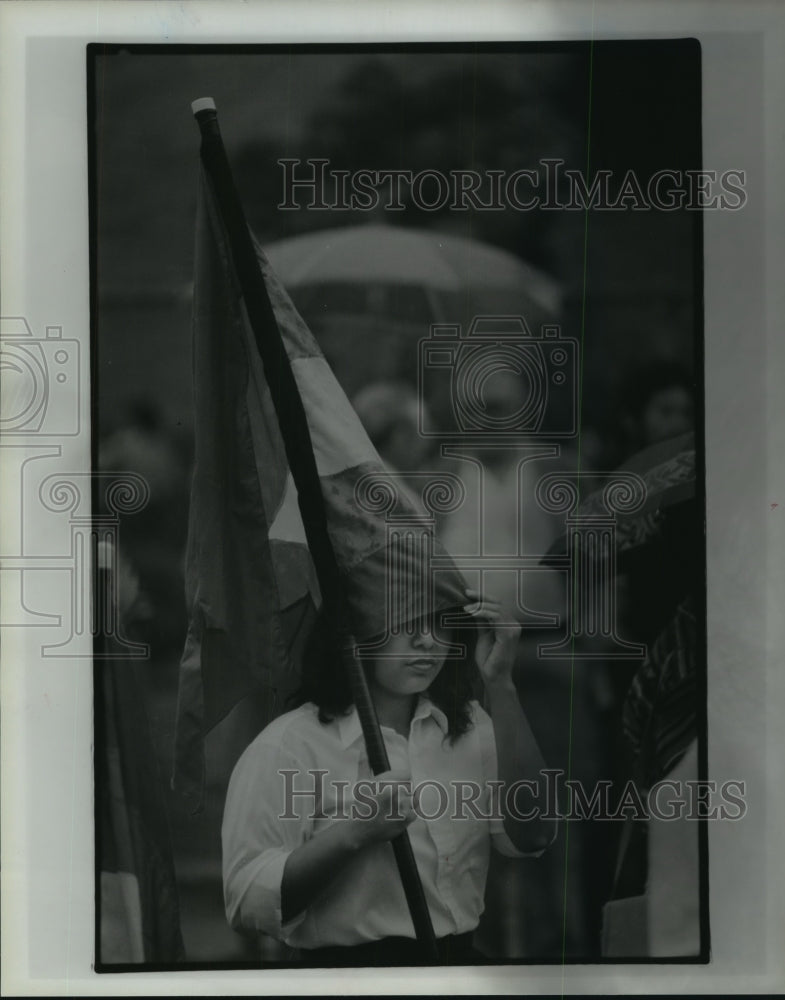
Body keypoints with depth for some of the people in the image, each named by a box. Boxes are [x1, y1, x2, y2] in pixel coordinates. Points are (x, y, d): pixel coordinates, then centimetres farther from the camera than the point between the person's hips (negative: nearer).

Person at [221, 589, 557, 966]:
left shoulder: (470, 726, 16)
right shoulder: (288, 746, -3)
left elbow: (531, 835, -1)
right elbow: (247, 900, -9)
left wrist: (499, 685, -4)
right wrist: (352, 833, -22)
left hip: (461, 958, 5)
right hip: (345, 964, -4)